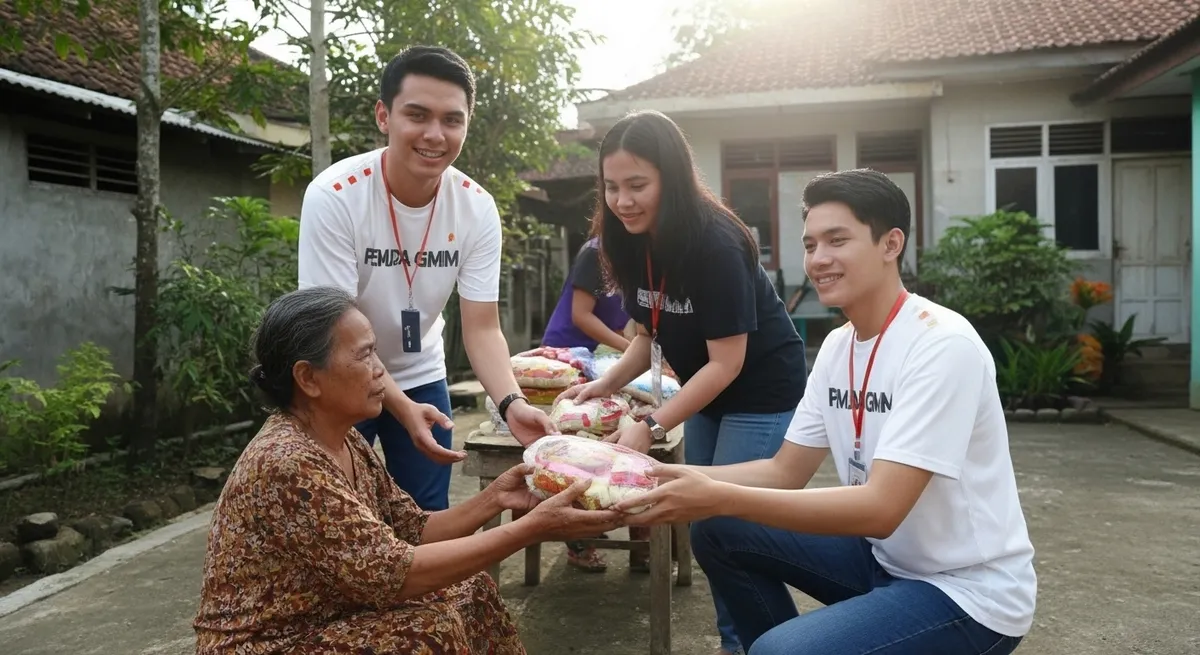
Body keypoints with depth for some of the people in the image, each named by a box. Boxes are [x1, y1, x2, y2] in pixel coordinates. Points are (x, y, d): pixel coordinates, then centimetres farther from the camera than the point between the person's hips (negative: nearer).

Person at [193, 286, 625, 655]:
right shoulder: (286, 464, -28)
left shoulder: (346, 442, 1)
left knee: (468, 593, 0)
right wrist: (530, 529, -30)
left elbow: (413, 533, 2)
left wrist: (492, 499, -14)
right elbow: (391, 573, -30)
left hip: (324, 620, 8)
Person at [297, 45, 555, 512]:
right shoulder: (333, 196, -26)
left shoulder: (477, 207, -16)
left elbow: (482, 327, -15)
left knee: (429, 518, 10)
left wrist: (512, 403, -33)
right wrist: (402, 408, -37)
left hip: (421, 378, 3)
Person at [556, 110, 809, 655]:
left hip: (761, 396, -7)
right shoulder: (633, 242, -6)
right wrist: (605, 383, -13)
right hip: (705, 393, 8)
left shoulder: (715, 245, -28)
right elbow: (650, 334, 3)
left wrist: (651, 427, -30)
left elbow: (726, 363, -26)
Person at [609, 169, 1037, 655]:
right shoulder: (837, 346, 2)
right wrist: (677, 478, -12)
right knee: (720, 534, 1)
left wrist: (719, 498, -34)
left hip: (969, 590, -7)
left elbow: (881, 508, -29)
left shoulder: (942, 345, -23)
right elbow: (786, 471, 4)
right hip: (886, 556, 8)